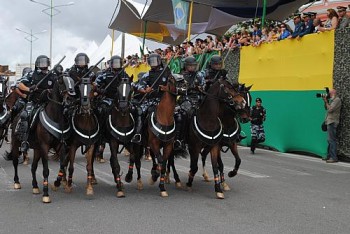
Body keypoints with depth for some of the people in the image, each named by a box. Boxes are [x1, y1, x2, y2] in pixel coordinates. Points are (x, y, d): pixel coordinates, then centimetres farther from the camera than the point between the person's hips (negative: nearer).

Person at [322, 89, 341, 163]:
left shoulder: (337, 100, -11)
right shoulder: (332, 100, 19)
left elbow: (330, 109, -19)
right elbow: (326, 108, 23)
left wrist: (326, 101, -7)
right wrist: (325, 101, 10)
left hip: (332, 122, -10)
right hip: (329, 122, 10)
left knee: (332, 140, -10)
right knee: (329, 140, 13)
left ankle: (334, 158, -10)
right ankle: (329, 156, 19)